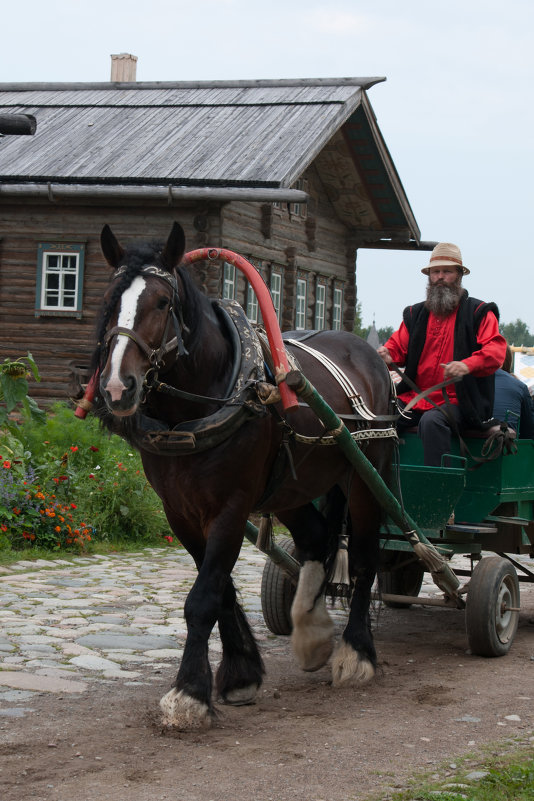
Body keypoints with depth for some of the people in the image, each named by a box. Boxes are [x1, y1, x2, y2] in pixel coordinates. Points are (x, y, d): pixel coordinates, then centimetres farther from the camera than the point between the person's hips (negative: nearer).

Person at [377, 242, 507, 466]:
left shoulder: (479, 313, 5)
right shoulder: (415, 314, 20)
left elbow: (495, 351, -7)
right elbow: (399, 345, 21)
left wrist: (468, 365, -29)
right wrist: (388, 356, -7)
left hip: (456, 402, -5)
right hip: (413, 398, 5)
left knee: (432, 421, -37)